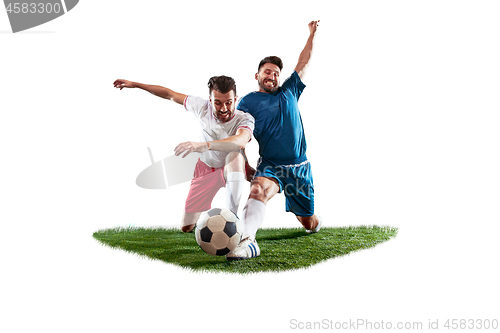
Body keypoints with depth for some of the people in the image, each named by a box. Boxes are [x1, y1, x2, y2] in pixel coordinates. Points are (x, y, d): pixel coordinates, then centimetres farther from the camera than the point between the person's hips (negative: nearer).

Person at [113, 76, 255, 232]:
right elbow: (170, 94, -3)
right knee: (186, 227, 2)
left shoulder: (245, 119, -28)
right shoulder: (203, 107, -18)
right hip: (205, 170, 4)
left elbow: (240, 141, -53)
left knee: (235, 156, -42)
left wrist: (204, 145, -67)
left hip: (233, 171, -4)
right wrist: (134, 84, 2)